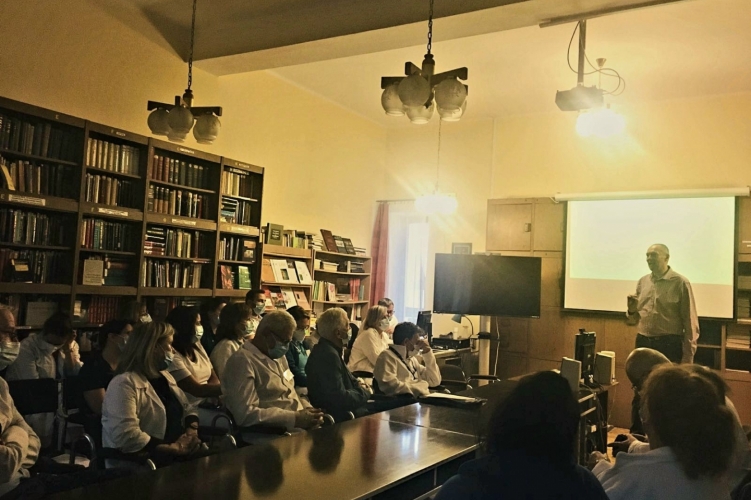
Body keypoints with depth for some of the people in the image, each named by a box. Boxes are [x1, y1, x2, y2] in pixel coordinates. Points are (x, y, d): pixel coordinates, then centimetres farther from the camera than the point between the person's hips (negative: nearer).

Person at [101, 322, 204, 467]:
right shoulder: (124, 384, -11)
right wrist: (174, 448, -20)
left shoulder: (165, 376, 16)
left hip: (177, 456, 8)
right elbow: (126, 436, -22)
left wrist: (191, 432, -3)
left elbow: (188, 410, 19)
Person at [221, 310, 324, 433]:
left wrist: (309, 409, 2)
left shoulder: (277, 356, 17)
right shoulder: (243, 361, -12)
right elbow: (245, 414, -21)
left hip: (297, 425, 9)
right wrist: (295, 418, -21)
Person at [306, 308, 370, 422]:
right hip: (337, 415, -10)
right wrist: (365, 393, -12)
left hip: (338, 408, 10)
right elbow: (339, 398, -29)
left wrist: (358, 384, 0)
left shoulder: (327, 349, 6)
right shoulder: (328, 355, -25)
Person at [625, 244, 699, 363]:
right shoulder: (642, 282, 9)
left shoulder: (680, 283, -5)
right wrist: (632, 310, -7)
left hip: (669, 345, -4)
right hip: (643, 343, 4)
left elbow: (690, 322, -6)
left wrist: (687, 358, -9)